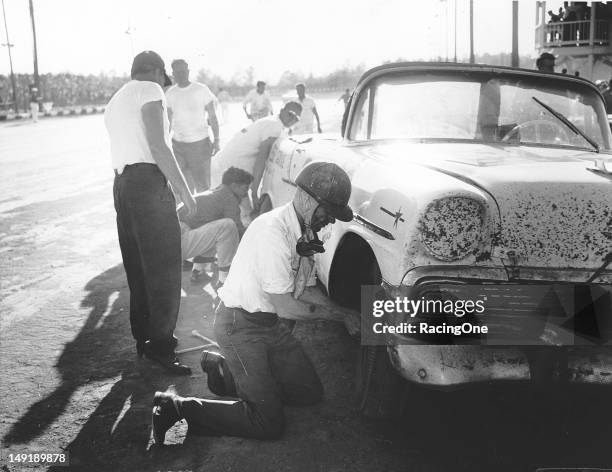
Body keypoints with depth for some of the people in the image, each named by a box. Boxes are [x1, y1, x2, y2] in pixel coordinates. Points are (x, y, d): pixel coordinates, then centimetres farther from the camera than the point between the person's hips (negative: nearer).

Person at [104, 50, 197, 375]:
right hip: (148, 181, -9)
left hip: (121, 183, 9)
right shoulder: (150, 90, -1)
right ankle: (160, 344, -3)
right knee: (165, 266, -6)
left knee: (138, 266, 14)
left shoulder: (115, 101, 27)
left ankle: (143, 336, 22)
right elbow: (158, 145, -14)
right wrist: (183, 189, -13)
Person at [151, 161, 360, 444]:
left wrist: (341, 312, 3)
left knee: (311, 392, 9)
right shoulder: (273, 232, -27)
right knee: (269, 424, -10)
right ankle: (176, 408, -1)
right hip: (239, 325, -9)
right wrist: (327, 312, -7)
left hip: (269, 324, 9)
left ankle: (225, 371, 18)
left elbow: (299, 290, 14)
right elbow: (285, 307, -22)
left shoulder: (303, 233, 3)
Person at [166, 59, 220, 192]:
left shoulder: (202, 90, -3)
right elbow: (168, 121, 14)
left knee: (202, 184, -3)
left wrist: (216, 140, -7)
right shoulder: (170, 94, 6)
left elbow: (212, 116, 0)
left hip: (200, 143, -3)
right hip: (177, 143, 3)